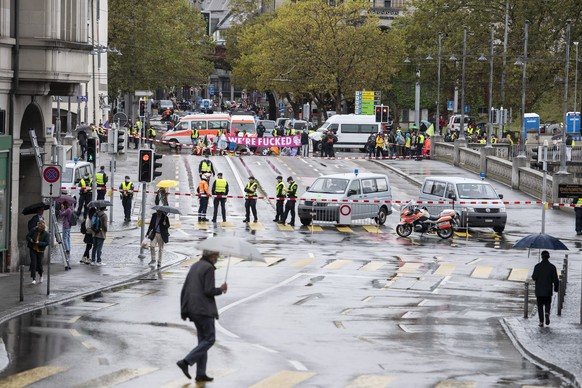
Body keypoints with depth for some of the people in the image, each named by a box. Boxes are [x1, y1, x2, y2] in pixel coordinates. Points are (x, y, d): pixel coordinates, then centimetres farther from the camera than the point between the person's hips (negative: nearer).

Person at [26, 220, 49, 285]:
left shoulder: (46, 234, -7)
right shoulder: (34, 230, -3)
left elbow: (46, 243, -10)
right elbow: (28, 236, 5)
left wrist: (39, 243, -24)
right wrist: (30, 240, -17)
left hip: (40, 250, -1)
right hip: (33, 249, 1)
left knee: (39, 264, 5)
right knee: (33, 263, -7)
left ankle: (41, 276, 36)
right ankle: (34, 279, -4)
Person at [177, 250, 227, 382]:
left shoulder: (194, 266, 15)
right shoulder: (209, 268, -13)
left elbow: (184, 289, 14)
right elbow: (209, 291, -18)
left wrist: (184, 310, 16)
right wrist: (221, 289, 1)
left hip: (193, 309, 9)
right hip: (204, 309, -9)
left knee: (203, 340, 13)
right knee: (210, 339, -3)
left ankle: (201, 373, 11)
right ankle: (186, 362, -13)